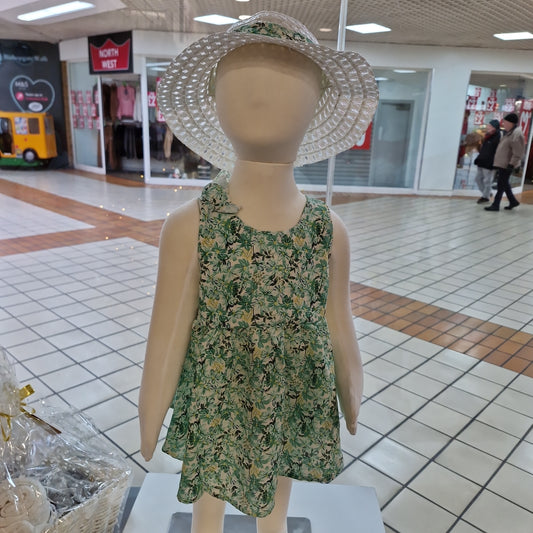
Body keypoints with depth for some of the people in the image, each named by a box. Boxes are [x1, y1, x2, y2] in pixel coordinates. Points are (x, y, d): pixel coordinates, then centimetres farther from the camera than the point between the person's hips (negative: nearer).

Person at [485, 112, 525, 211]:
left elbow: (518, 153, -21)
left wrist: (512, 164, -23)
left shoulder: (517, 134, -18)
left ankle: (495, 205, 3)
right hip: (502, 163, 10)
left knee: (501, 184, -3)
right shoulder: (509, 132, 13)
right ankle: (513, 201, 28)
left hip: (506, 165, -10)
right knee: (504, 183, 17)